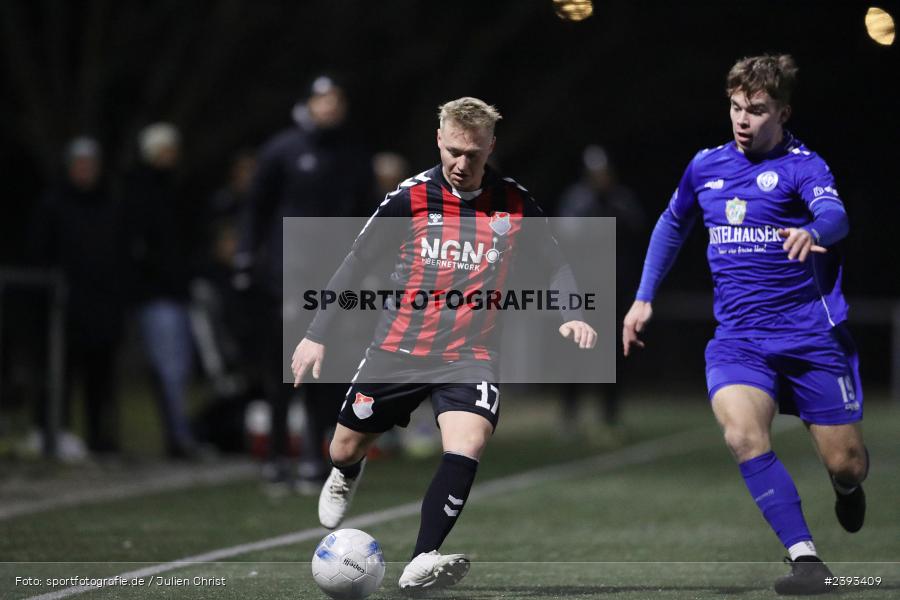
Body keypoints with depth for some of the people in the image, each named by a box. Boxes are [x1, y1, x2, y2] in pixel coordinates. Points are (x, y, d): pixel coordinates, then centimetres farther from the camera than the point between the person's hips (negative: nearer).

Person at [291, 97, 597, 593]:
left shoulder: (514, 203, -3)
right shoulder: (410, 198, -8)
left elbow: (554, 261, 11)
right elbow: (355, 264, 1)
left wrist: (572, 315, -7)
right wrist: (317, 334, -1)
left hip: (470, 355, 0)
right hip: (398, 350, 0)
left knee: (467, 445, -26)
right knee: (346, 449, 11)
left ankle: (421, 564, -28)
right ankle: (345, 478, 52)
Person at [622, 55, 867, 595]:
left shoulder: (802, 165, -8)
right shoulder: (706, 166, 8)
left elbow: (834, 214, -30)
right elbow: (672, 226, 26)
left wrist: (813, 231, -53)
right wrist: (644, 298, 23)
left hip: (812, 336, -3)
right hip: (738, 338, 3)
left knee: (846, 464, 0)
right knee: (743, 434, -27)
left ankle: (847, 487, 41)